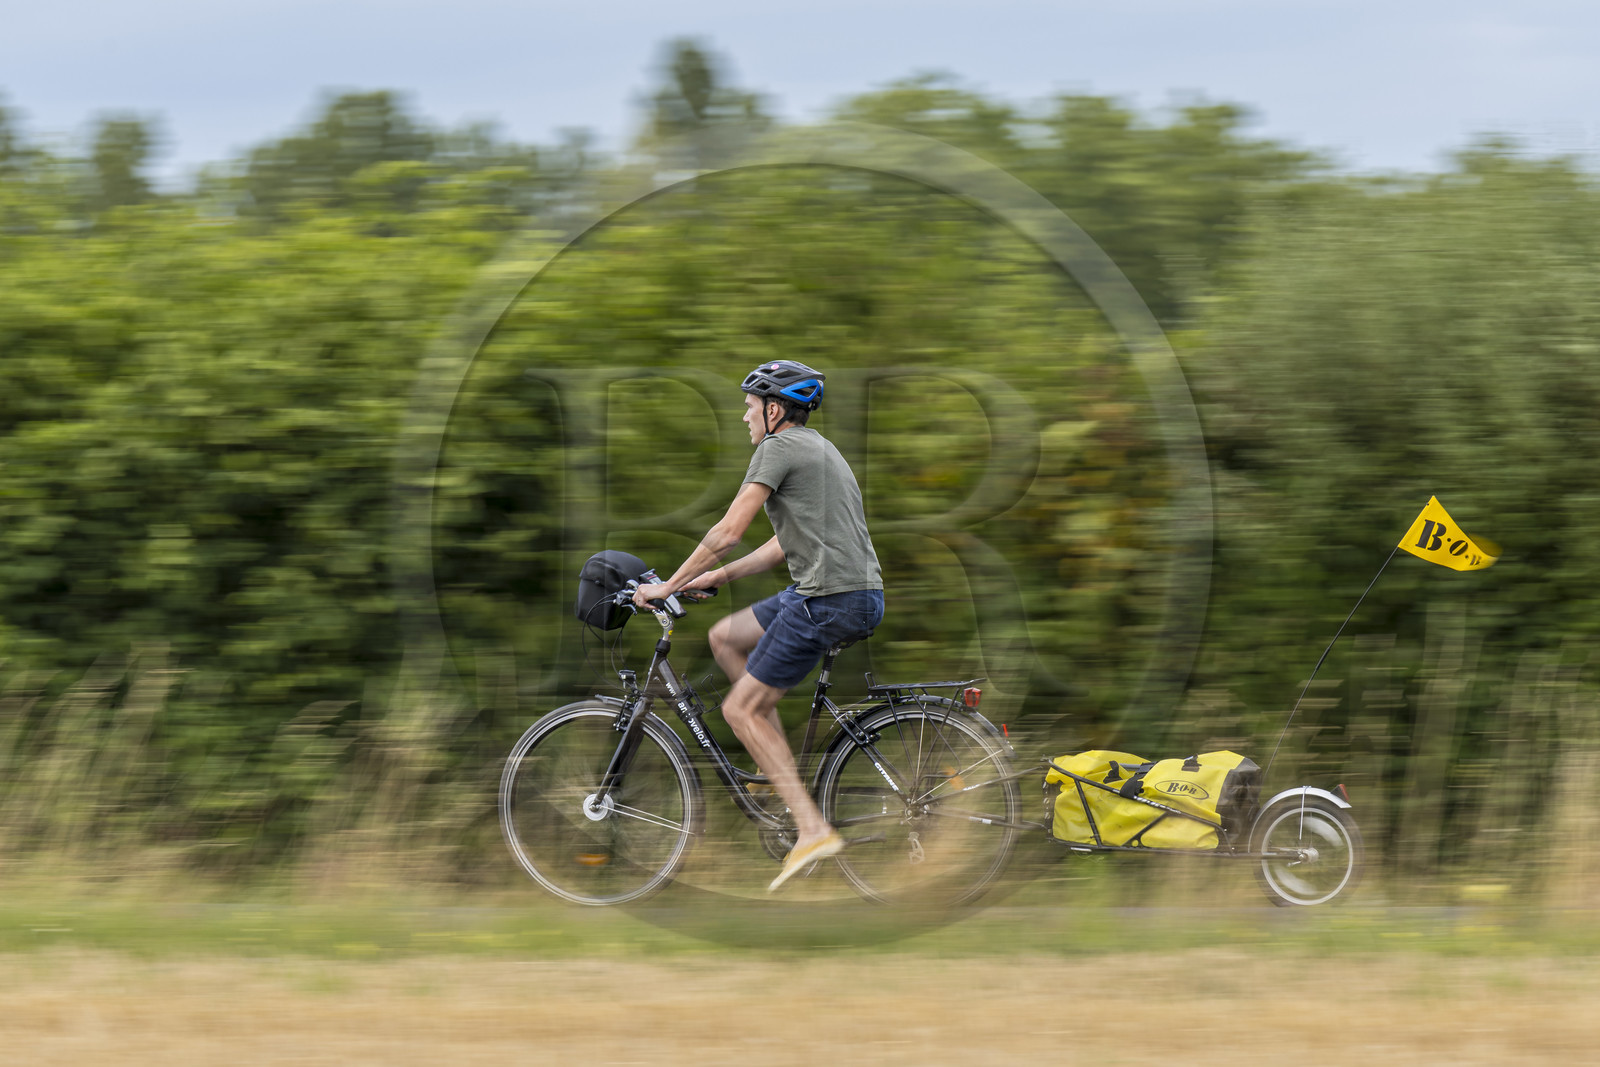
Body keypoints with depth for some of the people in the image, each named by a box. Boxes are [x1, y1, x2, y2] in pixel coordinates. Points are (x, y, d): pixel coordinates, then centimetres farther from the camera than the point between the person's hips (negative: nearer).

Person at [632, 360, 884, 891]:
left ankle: (812, 828, -12)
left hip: (826, 601, -9)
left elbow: (728, 532, -10)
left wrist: (669, 585, -1)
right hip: (863, 595, 9)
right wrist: (720, 575, 26)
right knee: (724, 637, 20)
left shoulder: (779, 447, -6)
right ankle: (782, 763, 16)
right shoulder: (821, 450, 24)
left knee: (740, 709, -4)